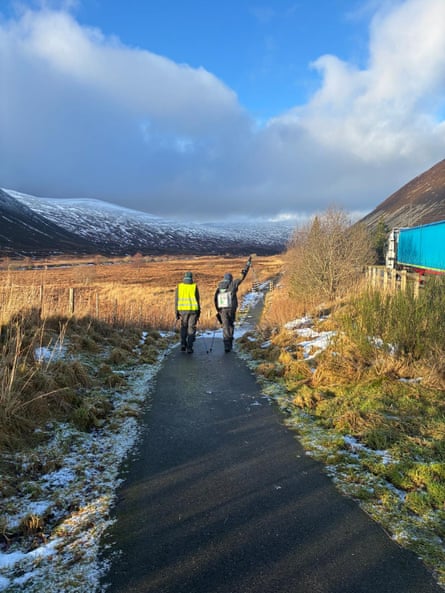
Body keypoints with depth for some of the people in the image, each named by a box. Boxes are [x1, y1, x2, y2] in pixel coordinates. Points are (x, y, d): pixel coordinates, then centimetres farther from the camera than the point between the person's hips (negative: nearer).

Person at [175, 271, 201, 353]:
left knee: (184, 327, 20)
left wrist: (177, 312, 7)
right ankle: (189, 347, 0)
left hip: (183, 310, 1)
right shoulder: (194, 286, 1)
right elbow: (197, 300, 3)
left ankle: (183, 344, 7)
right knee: (191, 328, 5)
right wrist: (199, 312, 10)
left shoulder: (179, 286, 3)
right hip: (193, 309, -1)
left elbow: (176, 300, 2)